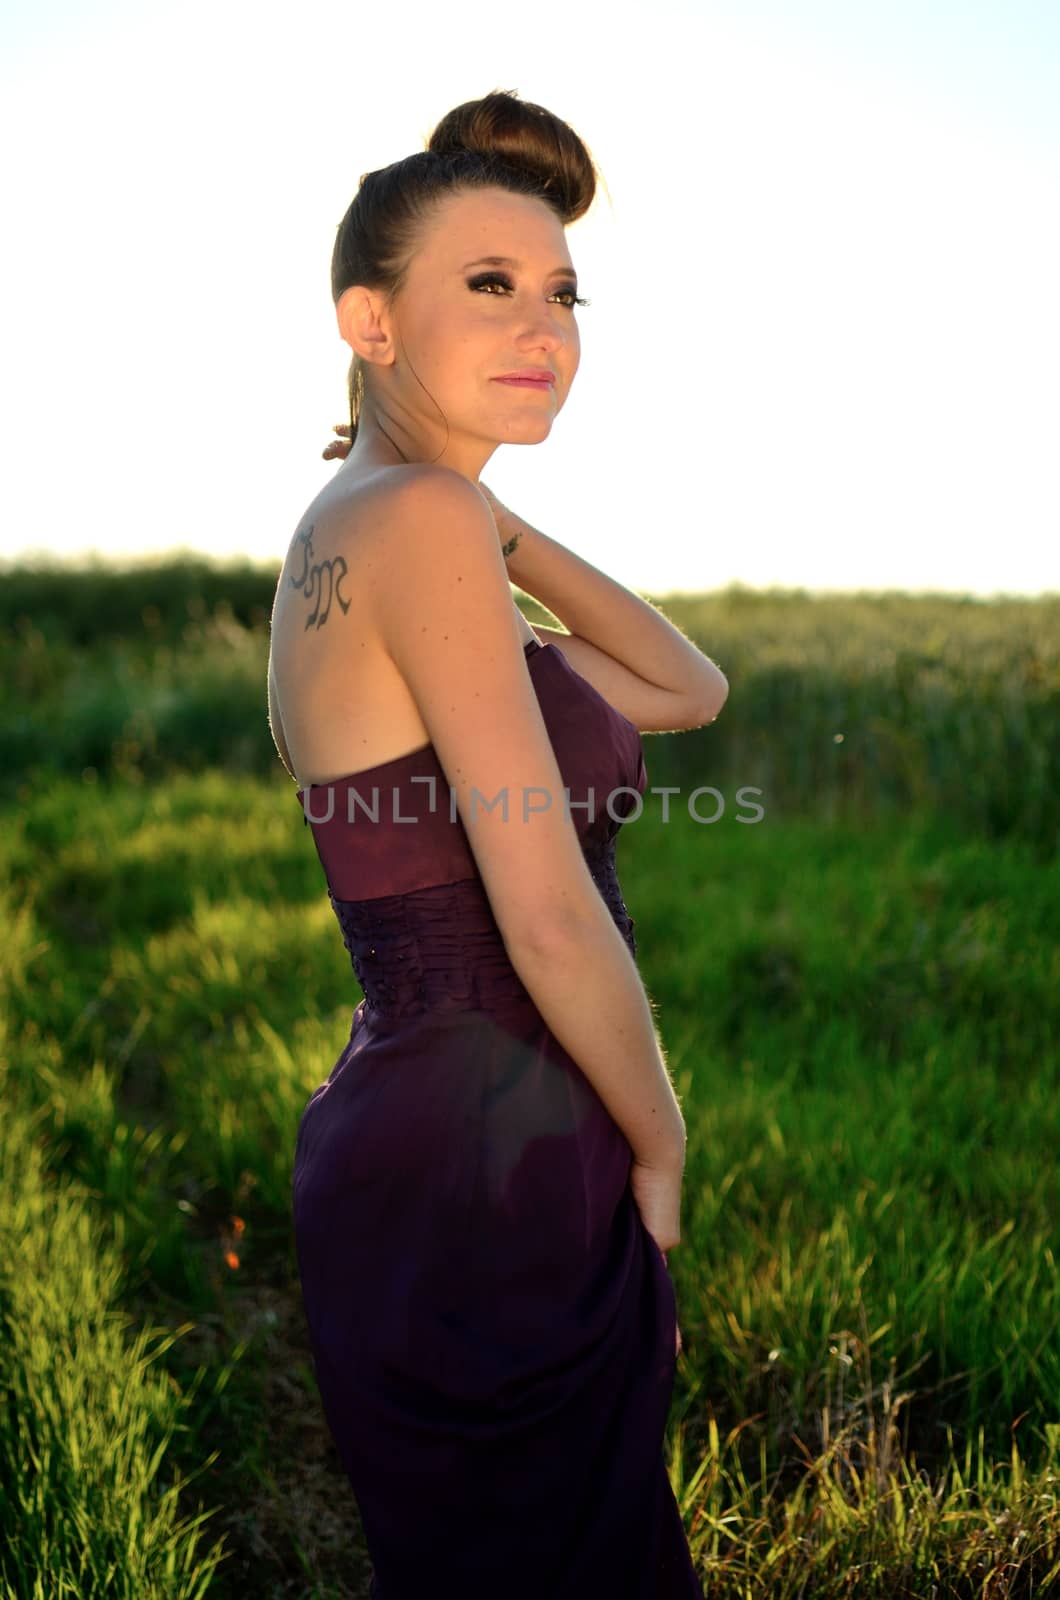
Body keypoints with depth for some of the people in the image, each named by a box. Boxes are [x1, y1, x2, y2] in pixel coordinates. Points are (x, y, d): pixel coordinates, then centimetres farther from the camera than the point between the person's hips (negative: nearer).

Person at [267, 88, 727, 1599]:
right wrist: (660, 1148, -7)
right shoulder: (417, 520, -19)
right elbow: (551, 919, -23)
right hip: (495, 1176, -9)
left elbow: (688, 692, 16)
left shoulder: (359, 538, 10)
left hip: (411, 1136, 9)